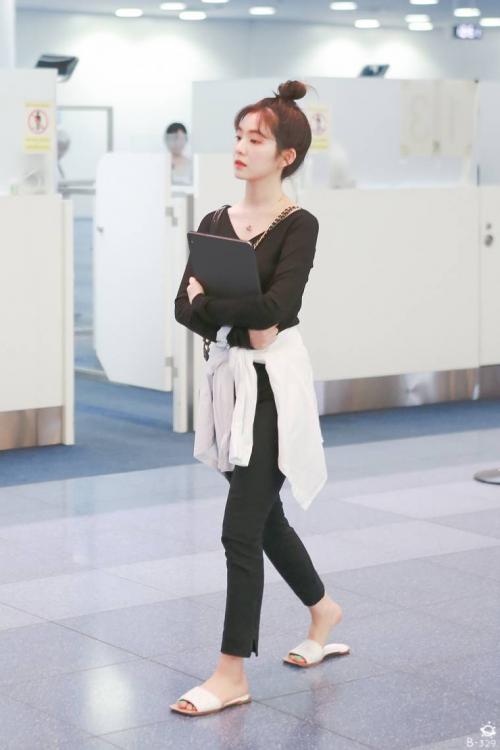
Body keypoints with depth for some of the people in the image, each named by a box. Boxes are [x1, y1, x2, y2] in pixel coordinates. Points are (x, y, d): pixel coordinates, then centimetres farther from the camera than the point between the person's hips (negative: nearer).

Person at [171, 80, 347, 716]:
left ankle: (232, 675, 3)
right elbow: (184, 307, -2)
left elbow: (277, 308, -24)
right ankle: (323, 608, 43)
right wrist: (240, 325, -18)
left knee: (242, 527, -7)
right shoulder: (215, 222, 8)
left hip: (275, 386, -7)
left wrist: (209, 301, -14)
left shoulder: (299, 225, -10)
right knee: (263, 514, 19)